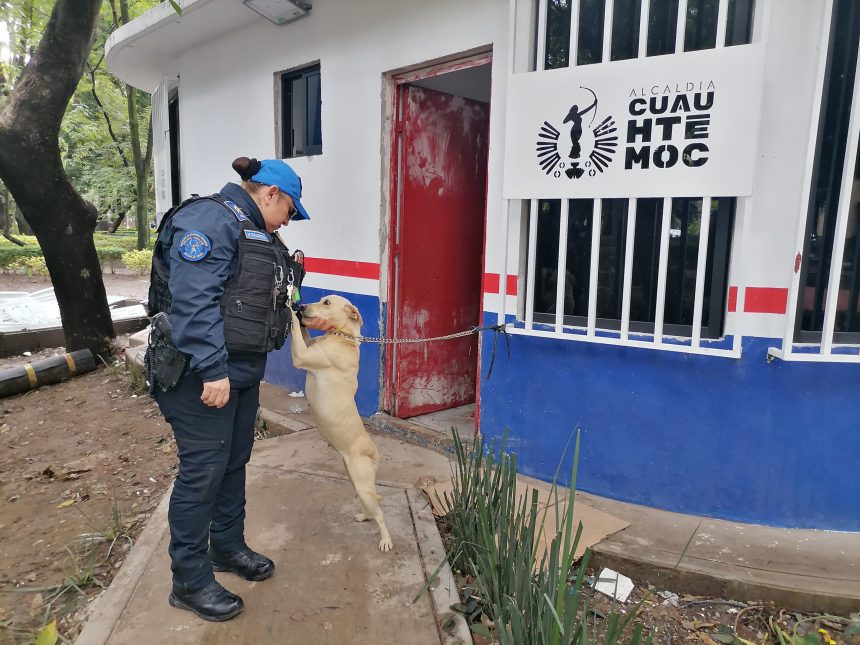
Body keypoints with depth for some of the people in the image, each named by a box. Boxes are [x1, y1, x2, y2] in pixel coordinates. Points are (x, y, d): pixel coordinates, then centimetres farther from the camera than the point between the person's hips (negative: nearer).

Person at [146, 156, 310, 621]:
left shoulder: (255, 232, 16)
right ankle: (190, 581, 16)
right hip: (204, 375, -10)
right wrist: (213, 370, -27)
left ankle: (228, 547, 38)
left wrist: (298, 312, 13)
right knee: (202, 471, -1)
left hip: (242, 372, 10)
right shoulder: (210, 219, -16)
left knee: (234, 463, 19)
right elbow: (194, 301, -25)